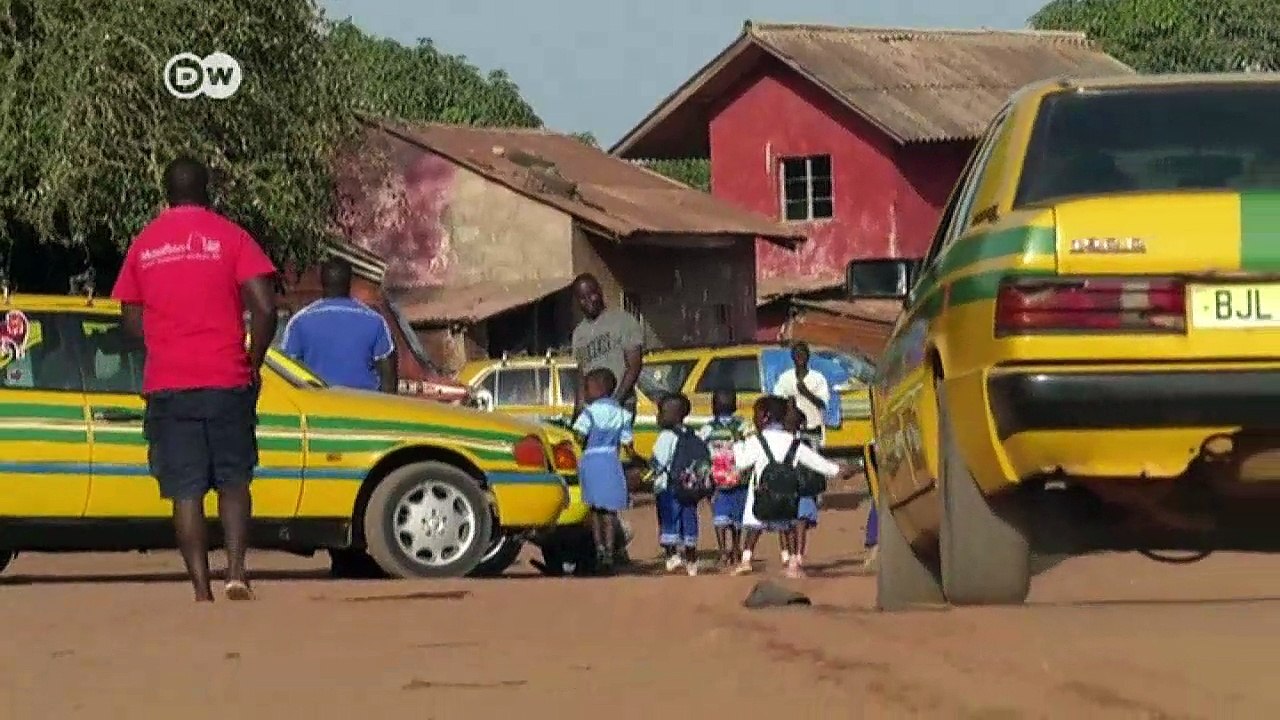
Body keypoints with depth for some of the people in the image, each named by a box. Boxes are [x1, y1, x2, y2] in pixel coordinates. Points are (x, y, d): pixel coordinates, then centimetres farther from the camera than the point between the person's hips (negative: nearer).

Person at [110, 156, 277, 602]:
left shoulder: (143, 245, 8)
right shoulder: (229, 236, -1)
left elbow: (132, 321, 11)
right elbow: (265, 307, -9)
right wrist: (254, 363, 3)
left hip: (167, 385, 1)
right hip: (226, 381, -1)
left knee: (185, 491, 3)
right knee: (233, 480, 11)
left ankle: (202, 591, -3)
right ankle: (236, 571, -8)